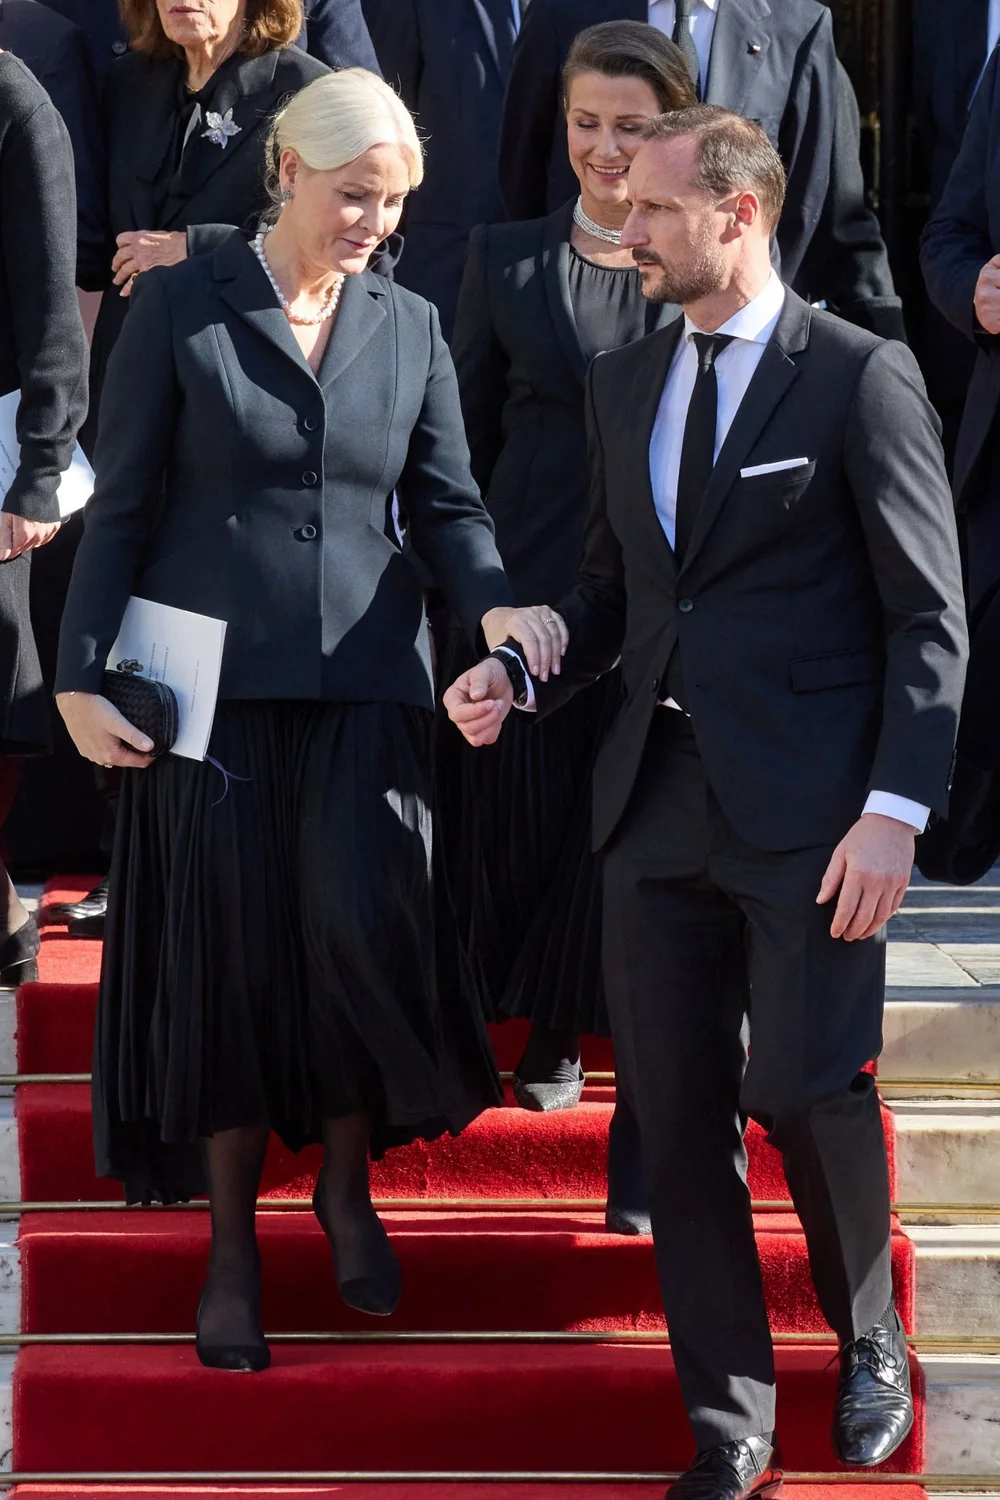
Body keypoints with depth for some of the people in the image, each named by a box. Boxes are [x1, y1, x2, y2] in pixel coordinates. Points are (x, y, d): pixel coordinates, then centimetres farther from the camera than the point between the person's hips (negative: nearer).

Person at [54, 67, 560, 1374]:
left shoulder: (410, 328, 9)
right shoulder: (181, 308, -1)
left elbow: (448, 503, 10)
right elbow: (123, 505, -1)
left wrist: (492, 604, -10)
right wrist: (82, 675, -6)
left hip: (363, 683, 2)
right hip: (213, 680, -2)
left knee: (363, 932, -12)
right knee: (229, 957, 2)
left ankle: (349, 1181, 15)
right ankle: (233, 1249, 15)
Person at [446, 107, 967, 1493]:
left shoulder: (861, 379, -4)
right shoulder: (623, 385, 15)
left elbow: (929, 617, -6)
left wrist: (896, 809, -15)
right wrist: (520, 675, 2)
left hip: (808, 806, -6)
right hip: (659, 801, 6)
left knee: (804, 1089, -12)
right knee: (677, 1118, 4)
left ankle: (873, 1347, 17)